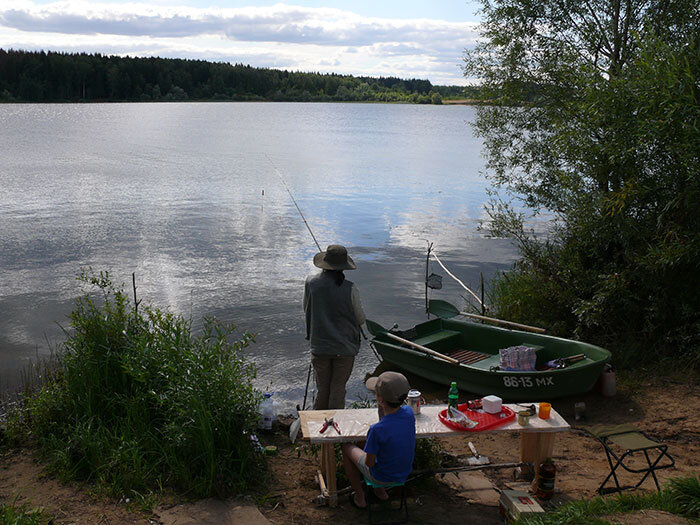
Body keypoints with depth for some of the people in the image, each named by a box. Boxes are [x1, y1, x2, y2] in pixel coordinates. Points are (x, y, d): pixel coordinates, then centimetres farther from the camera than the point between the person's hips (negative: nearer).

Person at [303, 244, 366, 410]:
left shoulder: (311, 282, -7)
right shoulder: (349, 288, -14)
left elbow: (306, 310, 8)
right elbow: (361, 319, -4)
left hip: (319, 345, 2)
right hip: (345, 346, -2)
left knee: (322, 388, 14)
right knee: (338, 388, 8)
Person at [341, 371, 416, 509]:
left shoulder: (377, 430, -36)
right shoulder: (408, 413, -18)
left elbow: (370, 463, -21)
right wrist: (381, 410, -15)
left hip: (381, 476, -5)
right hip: (405, 473, 6)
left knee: (347, 448, 18)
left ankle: (359, 497, 32)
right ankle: (381, 491, 40)